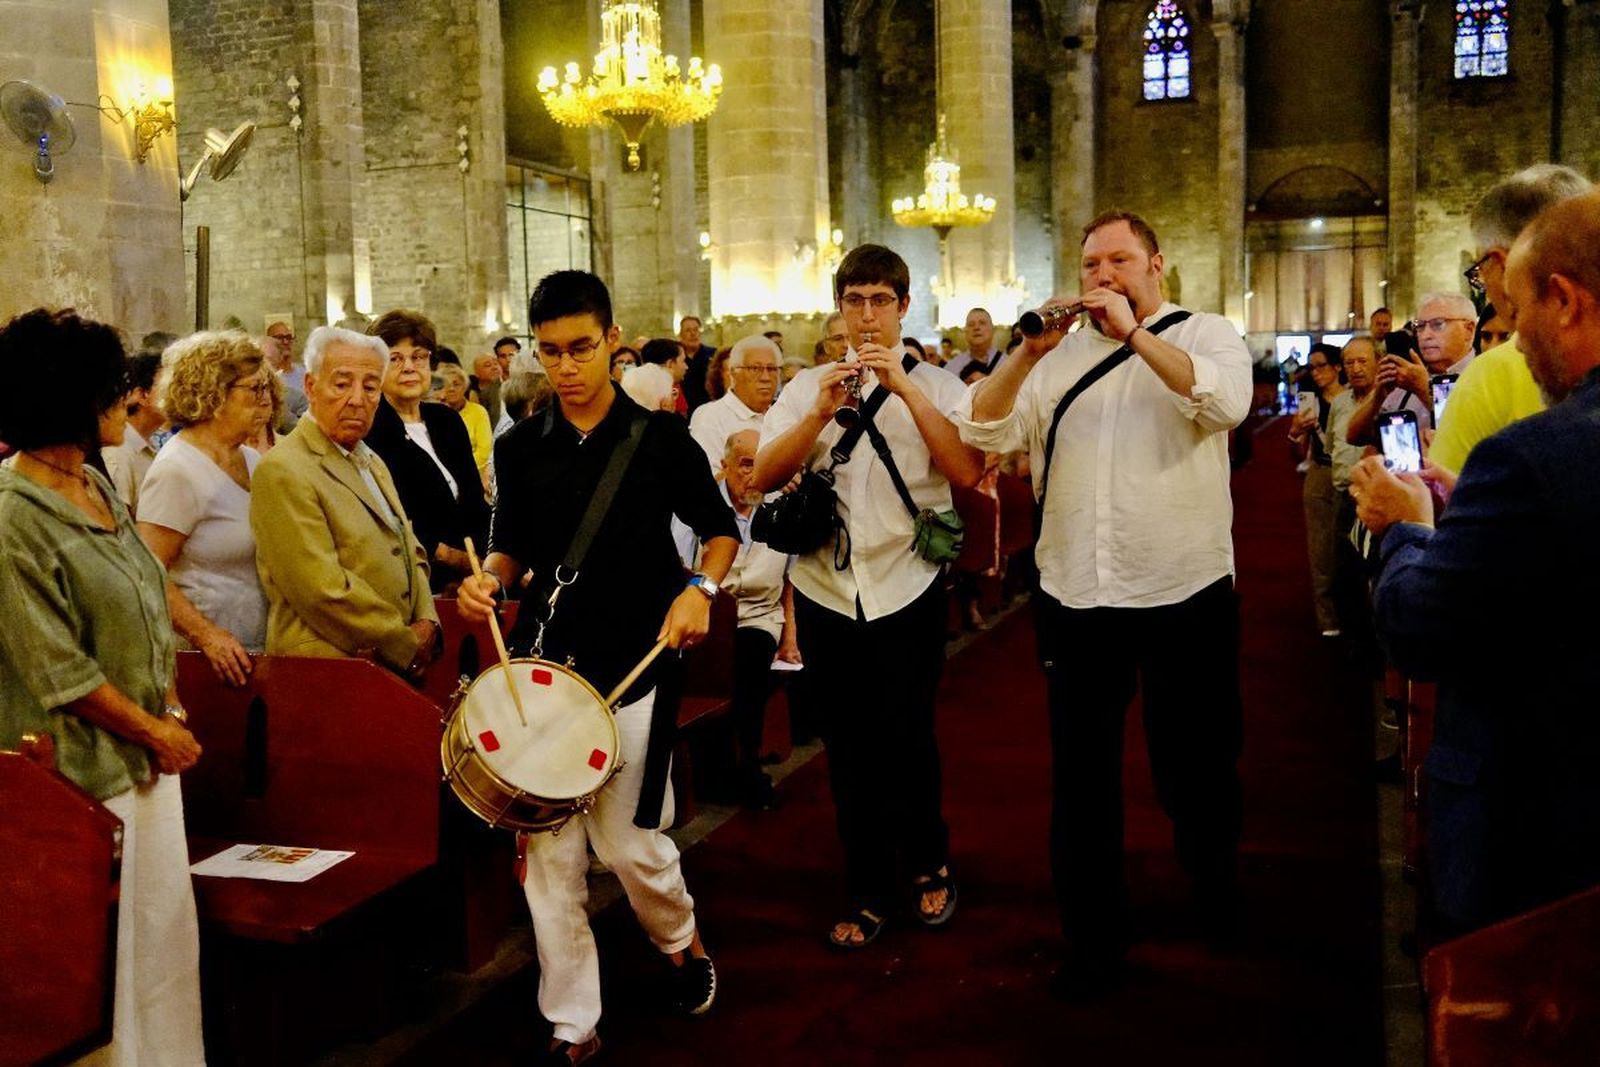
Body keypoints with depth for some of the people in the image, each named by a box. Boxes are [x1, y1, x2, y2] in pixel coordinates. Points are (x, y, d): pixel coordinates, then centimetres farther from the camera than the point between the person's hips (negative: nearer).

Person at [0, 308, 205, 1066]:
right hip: (86, 767, -8)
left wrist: (169, 711, 7)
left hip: (147, 748, 8)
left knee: (164, 920, 16)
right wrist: (153, 732, -10)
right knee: (103, 946, 5)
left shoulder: (94, 482, 7)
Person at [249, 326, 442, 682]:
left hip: (400, 668, 7)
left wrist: (427, 624, 2)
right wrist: (409, 647, -11)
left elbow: (411, 554, 20)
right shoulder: (283, 470, -10)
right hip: (329, 672, -7)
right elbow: (322, 589, -17)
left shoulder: (373, 464, 18)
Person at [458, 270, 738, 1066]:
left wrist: (699, 589, -12)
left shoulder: (660, 436, -1)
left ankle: (683, 941, 34)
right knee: (548, 849, 3)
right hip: (543, 661, 3)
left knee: (627, 840, 0)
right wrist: (488, 578, -8)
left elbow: (720, 530, 6)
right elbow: (512, 547, 14)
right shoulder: (520, 448, 6)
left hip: (632, 662, -3)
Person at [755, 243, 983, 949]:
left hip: (907, 587, -2)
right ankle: (868, 893, 23)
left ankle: (927, 864, 25)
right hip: (826, 591, 2)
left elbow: (967, 473, -13)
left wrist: (906, 390, -18)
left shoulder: (937, 387, 5)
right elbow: (763, 477, -3)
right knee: (847, 749, 8)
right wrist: (822, 413, -16)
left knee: (905, 740, -2)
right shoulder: (807, 387, 10)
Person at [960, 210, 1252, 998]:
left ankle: (1216, 896, 40)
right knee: (1081, 779, 10)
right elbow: (985, 432, -1)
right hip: (1074, 598, 3)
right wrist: (1027, 354, -15)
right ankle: (1093, 941, 24)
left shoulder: (1206, 334, 3)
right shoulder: (1057, 355, 11)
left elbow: (1224, 401, -18)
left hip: (1185, 593, -2)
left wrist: (1133, 332, -21)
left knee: (1193, 769, 13)